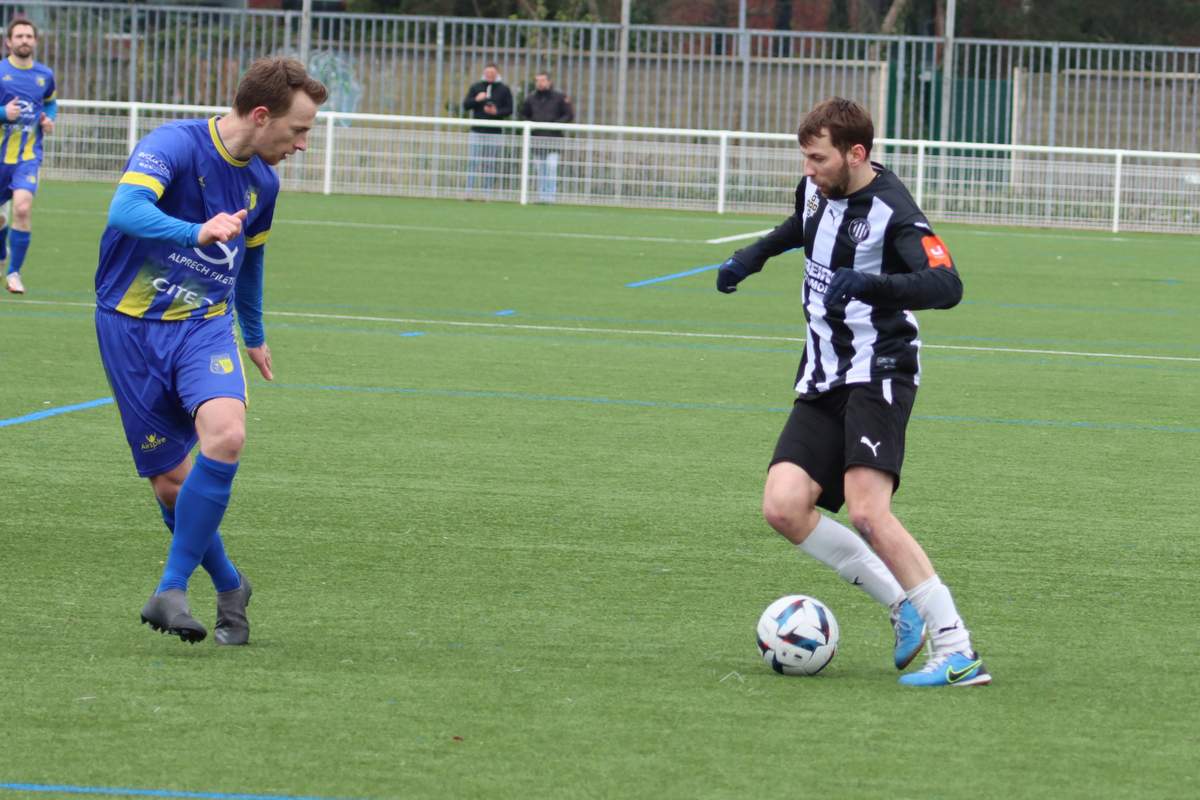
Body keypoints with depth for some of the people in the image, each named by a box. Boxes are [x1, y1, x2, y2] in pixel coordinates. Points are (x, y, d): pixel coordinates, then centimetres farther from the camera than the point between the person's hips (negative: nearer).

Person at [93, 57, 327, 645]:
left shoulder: (262, 182, 6)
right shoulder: (174, 146, -16)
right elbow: (125, 209, -36)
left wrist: (254, 336, 38)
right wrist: (196, 233, -53)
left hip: (205, 326, 4)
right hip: (131, 330, -4)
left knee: (225, 436, -25)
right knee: (172, 482, -3)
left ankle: (172, 590, -19)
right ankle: (229, 588, 23)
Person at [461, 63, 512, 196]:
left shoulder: (504, 90, 6)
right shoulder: (476, 87, 9)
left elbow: (509, 110, 4)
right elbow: (465, 105, 5)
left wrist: (497, 112, -14)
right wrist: (476, 100, -14)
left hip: (495, 132, -1)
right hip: (477, 131, 1)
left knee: (491, 165, -1)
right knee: (473, 162, -4)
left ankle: (487, 193, 2)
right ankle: (469, 192, -3)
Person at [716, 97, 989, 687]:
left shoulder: (892, 211, -18)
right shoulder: (817, 189, 8)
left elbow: (946, 286, -33)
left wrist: (869, 283, -44)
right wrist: (752, 257, 30)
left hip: (878, 374, -8)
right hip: (823, 382, 8)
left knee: (868, 510, -25)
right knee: (783, 506, -10)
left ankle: (958, 653, -21)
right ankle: (905, 608, 2)